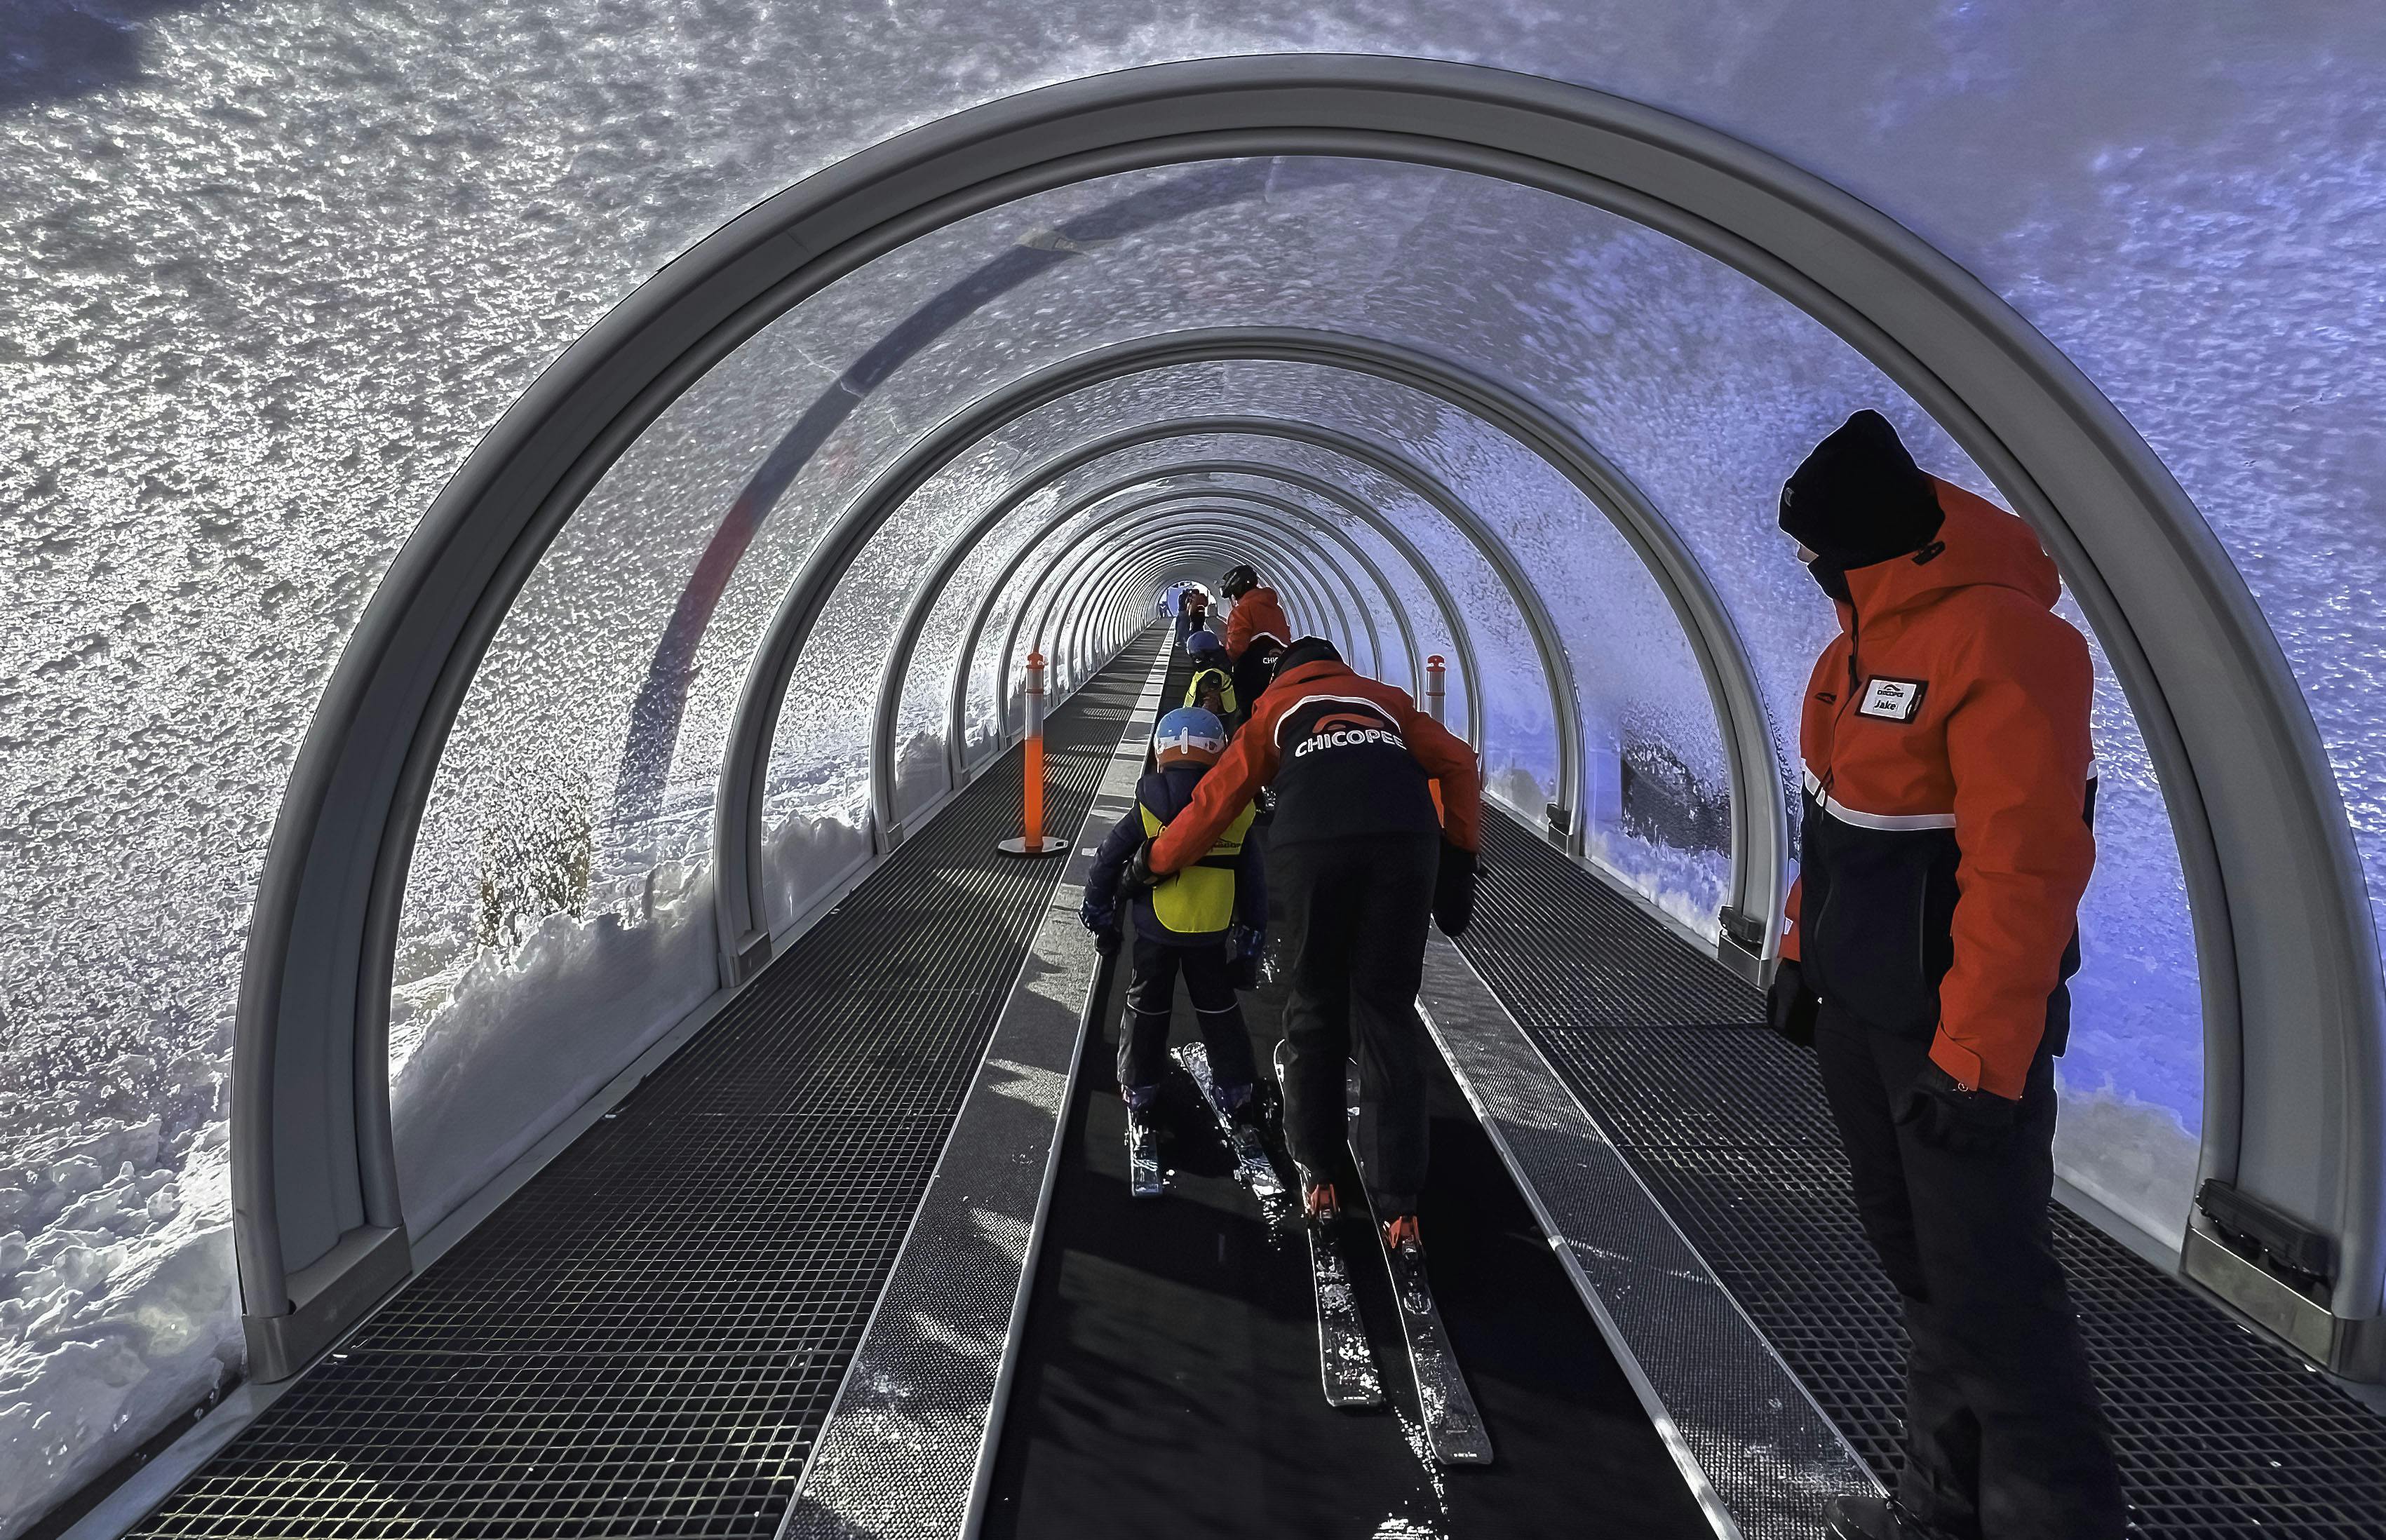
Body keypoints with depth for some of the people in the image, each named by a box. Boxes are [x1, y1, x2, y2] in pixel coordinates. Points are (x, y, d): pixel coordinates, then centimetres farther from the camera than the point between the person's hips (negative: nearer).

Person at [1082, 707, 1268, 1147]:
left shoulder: (1148, 807, -7)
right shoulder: (1236, 810, -3)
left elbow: (1108, 859, -3)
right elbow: (1253, 880, 2)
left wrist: (1099, 913, 9)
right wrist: (1252, 934, 12)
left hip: (1155, 930, -1)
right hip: (1213, 934, 1)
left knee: (1146, 1010, 14)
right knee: (1219, 1010, 17)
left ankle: (1140, 1092, 20)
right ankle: (1236, 1091, 22)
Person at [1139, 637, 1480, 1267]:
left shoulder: (1274, 708, 29)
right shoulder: (1387, 699, 34)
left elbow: (1216, 799, 23)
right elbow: (1458, 762, 20)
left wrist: (1155, 862, 33)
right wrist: (1458, 854, 21)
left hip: (1312, 847, -1)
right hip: (1405, 842, 1)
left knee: (1315, 1011, 15)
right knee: (1388, 1016, 6)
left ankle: (1318, 1177, 23)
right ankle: (1400, 1211, 4)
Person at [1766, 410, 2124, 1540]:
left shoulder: (1997, 636, -23)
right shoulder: (1865, 636, 8)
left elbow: (2026, 863, -26)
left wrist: (1976, 1055, -25)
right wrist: (1803, 951, 17)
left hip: (1957, 1021, -9)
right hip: (1860, 1003, 10)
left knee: (1986, 1287, 0)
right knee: (1914, 1259, 18)